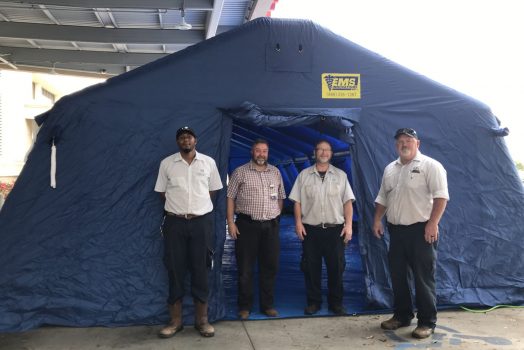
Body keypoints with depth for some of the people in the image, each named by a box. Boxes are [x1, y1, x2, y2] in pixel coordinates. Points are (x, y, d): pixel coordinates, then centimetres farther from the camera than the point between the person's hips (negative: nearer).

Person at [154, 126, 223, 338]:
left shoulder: (208, 162, 4)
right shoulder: (167, 163, 3)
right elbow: (162, 191, 9)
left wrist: (199, 206, 7)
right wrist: (178, 206, 5)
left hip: (202, 221, 0)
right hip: (175, 222, 0)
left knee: (200, 270, 5)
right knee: (175, 270, 4)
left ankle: (202, 320, 16)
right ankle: (175, 321, 16)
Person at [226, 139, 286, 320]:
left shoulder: (275, 172, 11)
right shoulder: (240, 172, -1)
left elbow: (280, 197, 19)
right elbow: (230, 198, -1)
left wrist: (277, 217, 12)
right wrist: (230, 222, -8)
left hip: (271, 226, 4)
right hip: (247, 225, -3)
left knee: (270, 267, 9)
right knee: (245, 269, 2)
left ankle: (268, 305, 22)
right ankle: (244, 307, 15)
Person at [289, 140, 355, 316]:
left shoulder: (340, 175, 8)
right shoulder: (304, 175, 7)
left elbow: (347, 202, 5)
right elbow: (297, 201, 5)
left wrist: (349, 225, -4)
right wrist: (298, 222, -4)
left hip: (335, 229, 0)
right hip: (310, 229, 0)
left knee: (336, 267, 4)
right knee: (311, 267, 5)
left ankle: (336, 303, 18)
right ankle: (313, 302, 19)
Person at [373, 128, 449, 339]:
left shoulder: (430, 166, -7)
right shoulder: (390, 169, 15)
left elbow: (440, 196, -14)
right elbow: (382, 198, 20)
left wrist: (433, 223, -22)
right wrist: (377, 220, 11)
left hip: (420, 230, -7)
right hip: (395, 230, 7)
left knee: (423, 277, -1)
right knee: (397, 275, 13)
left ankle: (427, 322, 10)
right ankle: (402, 316, 27)